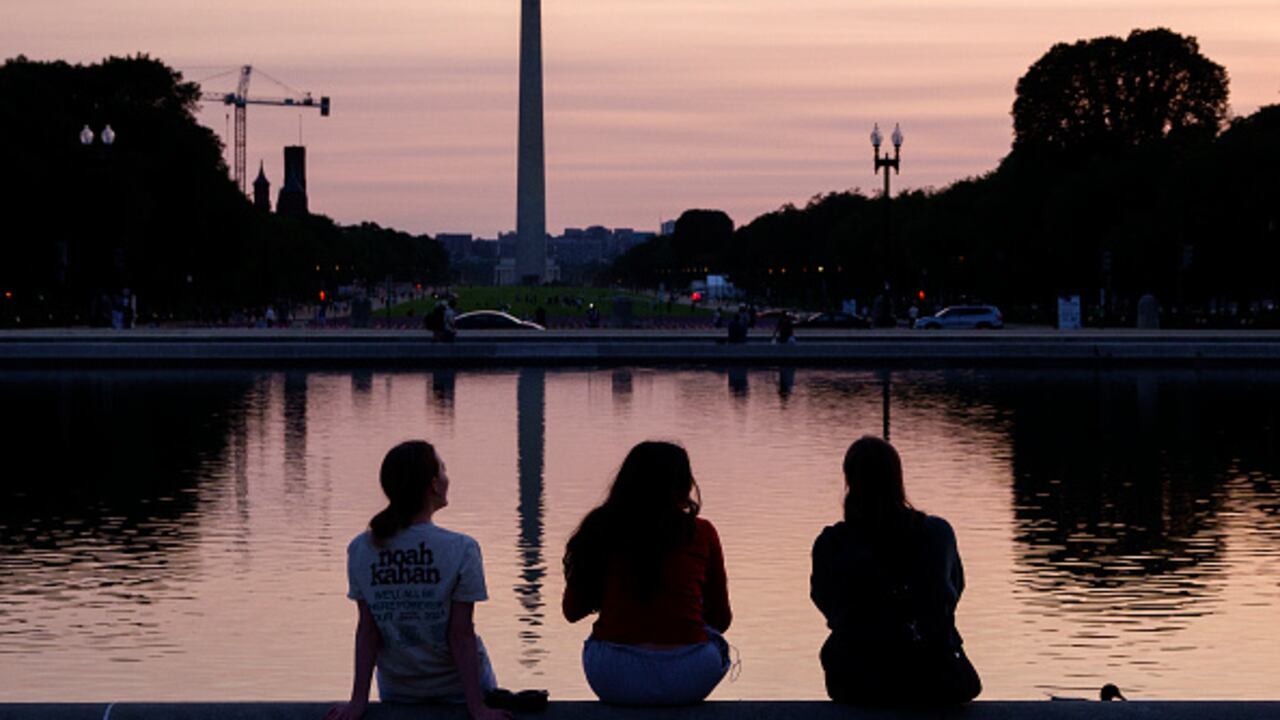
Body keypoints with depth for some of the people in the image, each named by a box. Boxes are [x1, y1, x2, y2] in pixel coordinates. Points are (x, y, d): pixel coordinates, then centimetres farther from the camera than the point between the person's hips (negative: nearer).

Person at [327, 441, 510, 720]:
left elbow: (367, 629, -6)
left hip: (397, 690, 3)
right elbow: (461, 635, -17)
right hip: (457, 686, -3)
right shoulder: (460, 550, -18)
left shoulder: (360, 550, -8)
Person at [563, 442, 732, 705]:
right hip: (686, 678, -1)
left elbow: (572, 611, 12)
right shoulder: (701, 533, 2)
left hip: (613, 679, 1)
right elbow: (721, 619, 10)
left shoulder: (599, 528, 4)